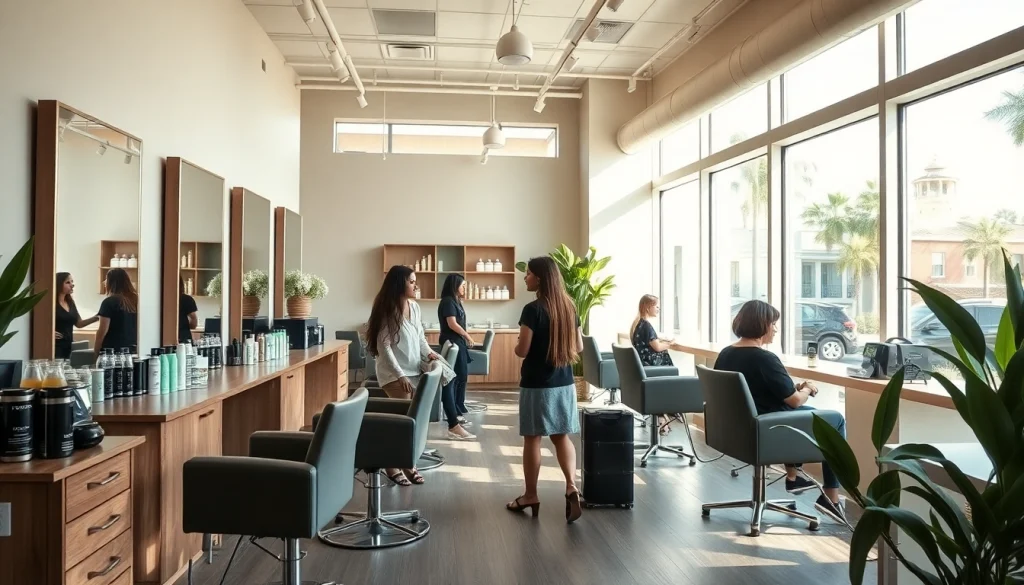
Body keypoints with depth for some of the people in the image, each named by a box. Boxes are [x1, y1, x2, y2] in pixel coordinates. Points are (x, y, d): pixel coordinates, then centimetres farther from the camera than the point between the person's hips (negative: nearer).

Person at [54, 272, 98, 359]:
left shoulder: (70, 302, 12)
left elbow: (79, 323, 16)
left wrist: (95, 318, 1)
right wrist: (50, 332, -24)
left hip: (69, 345, 7)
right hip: (56, 346, -7)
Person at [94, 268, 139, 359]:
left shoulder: (109, 302, -10)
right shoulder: (136, 300, 4)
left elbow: (102, 332, -11)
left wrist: (96, 353, -1)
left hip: (112, 351, -5)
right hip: (132, 350, 5)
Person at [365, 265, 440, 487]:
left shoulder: (414, 307, 6)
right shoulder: (387, 311, -14)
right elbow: (384, 346, -17)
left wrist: (429, 352, -2)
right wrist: (400, 375, -21)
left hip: (414, 371, 7)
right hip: (395, 374, -7)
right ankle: (393, 466, 7)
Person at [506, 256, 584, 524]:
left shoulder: (533, 309, -15)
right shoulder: (569, 307, 4)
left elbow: (522, 350, -16)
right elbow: (579, 347, 9)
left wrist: (517, 345, 5)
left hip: (536, 384, -5)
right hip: (564, 382, 6)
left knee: (532, 439, 6)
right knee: (562, 436, 12)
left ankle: (530, 496, 16)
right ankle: (571, 486, -5)